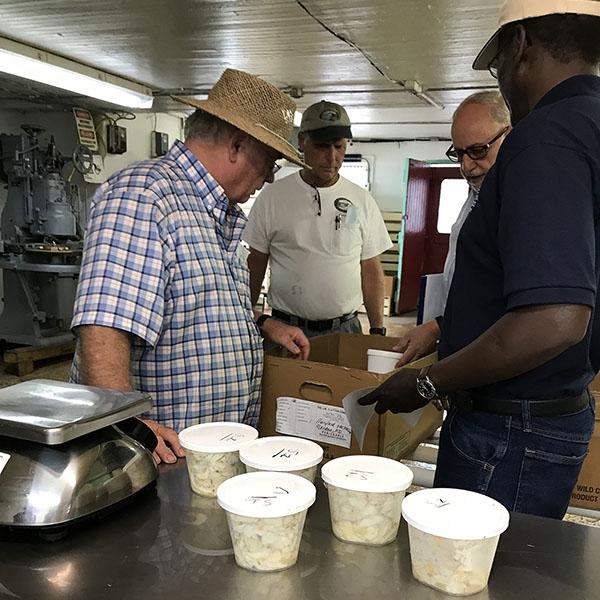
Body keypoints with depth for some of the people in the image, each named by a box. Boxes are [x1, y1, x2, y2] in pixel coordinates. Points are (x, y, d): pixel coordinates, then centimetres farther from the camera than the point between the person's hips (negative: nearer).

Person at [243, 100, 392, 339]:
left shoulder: (362, 201, 4)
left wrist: (378, 331, 2)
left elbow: (371, 269, 7)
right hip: (284, 330, -1)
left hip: (345, 329, 2)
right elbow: (254, 267, 2)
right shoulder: (272, 197, -1)